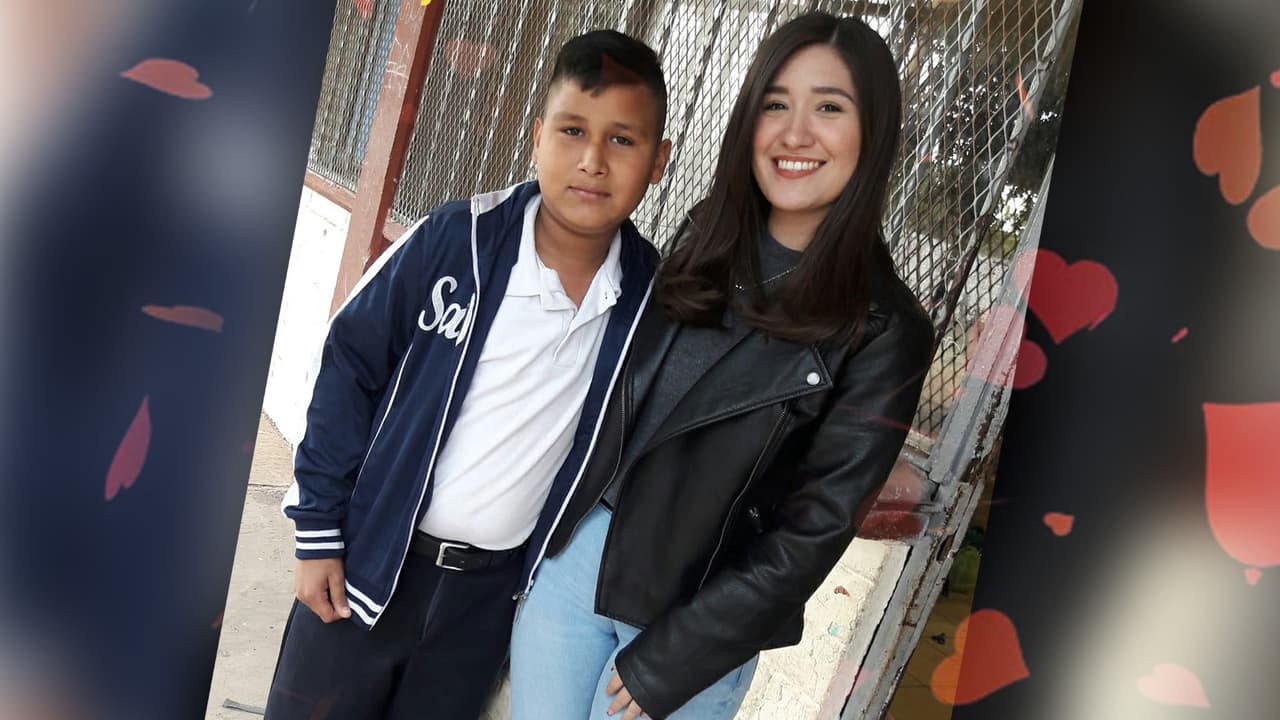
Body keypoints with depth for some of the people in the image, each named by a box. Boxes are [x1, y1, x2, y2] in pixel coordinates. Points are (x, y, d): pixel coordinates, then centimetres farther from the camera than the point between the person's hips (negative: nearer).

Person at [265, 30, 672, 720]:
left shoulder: (651, 293, -9)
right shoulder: (453, 240, -16)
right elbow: (350, 370, -8)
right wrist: (318, 531, -6)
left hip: (493, 589, 2)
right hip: (372, 559, -1)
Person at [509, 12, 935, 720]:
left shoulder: (884, 333, -15)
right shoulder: (705, 239, -1)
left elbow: (813, 532, -14)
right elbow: (616, 404, 6)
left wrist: (665, 662, -11)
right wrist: (545, 524, 8)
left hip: (693, 613, -4)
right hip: (570, 551, 4)